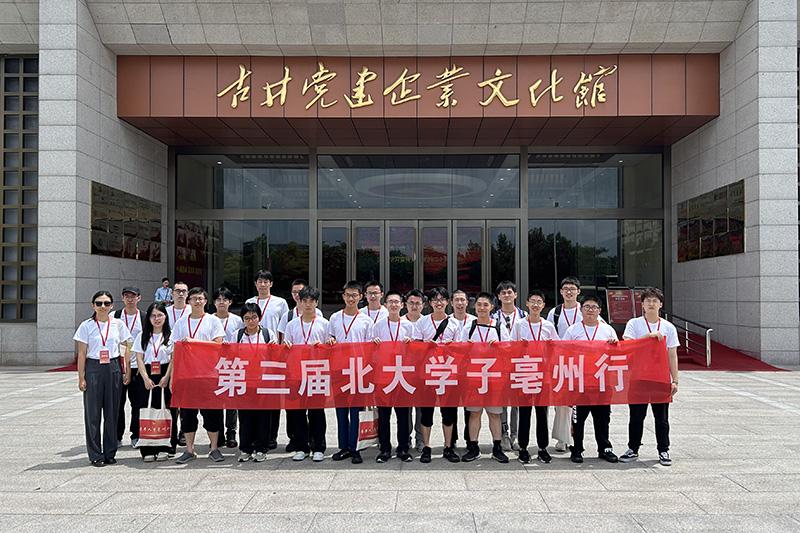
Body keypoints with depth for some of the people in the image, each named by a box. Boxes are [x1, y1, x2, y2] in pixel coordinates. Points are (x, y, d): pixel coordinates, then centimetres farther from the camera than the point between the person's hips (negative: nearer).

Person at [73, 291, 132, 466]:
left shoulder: (118, 324, 6)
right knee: (93, 412, 0)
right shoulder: (86, 326, 1)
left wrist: (126, 372, 3)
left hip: (114, 368, 2)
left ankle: (110, 453, 16)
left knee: (112, 412, 6)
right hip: (93, 368, -2)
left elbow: (125, 349, 10)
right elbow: (81, 353, 1)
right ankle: (95, 455, 9)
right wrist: (81, 377, -3)